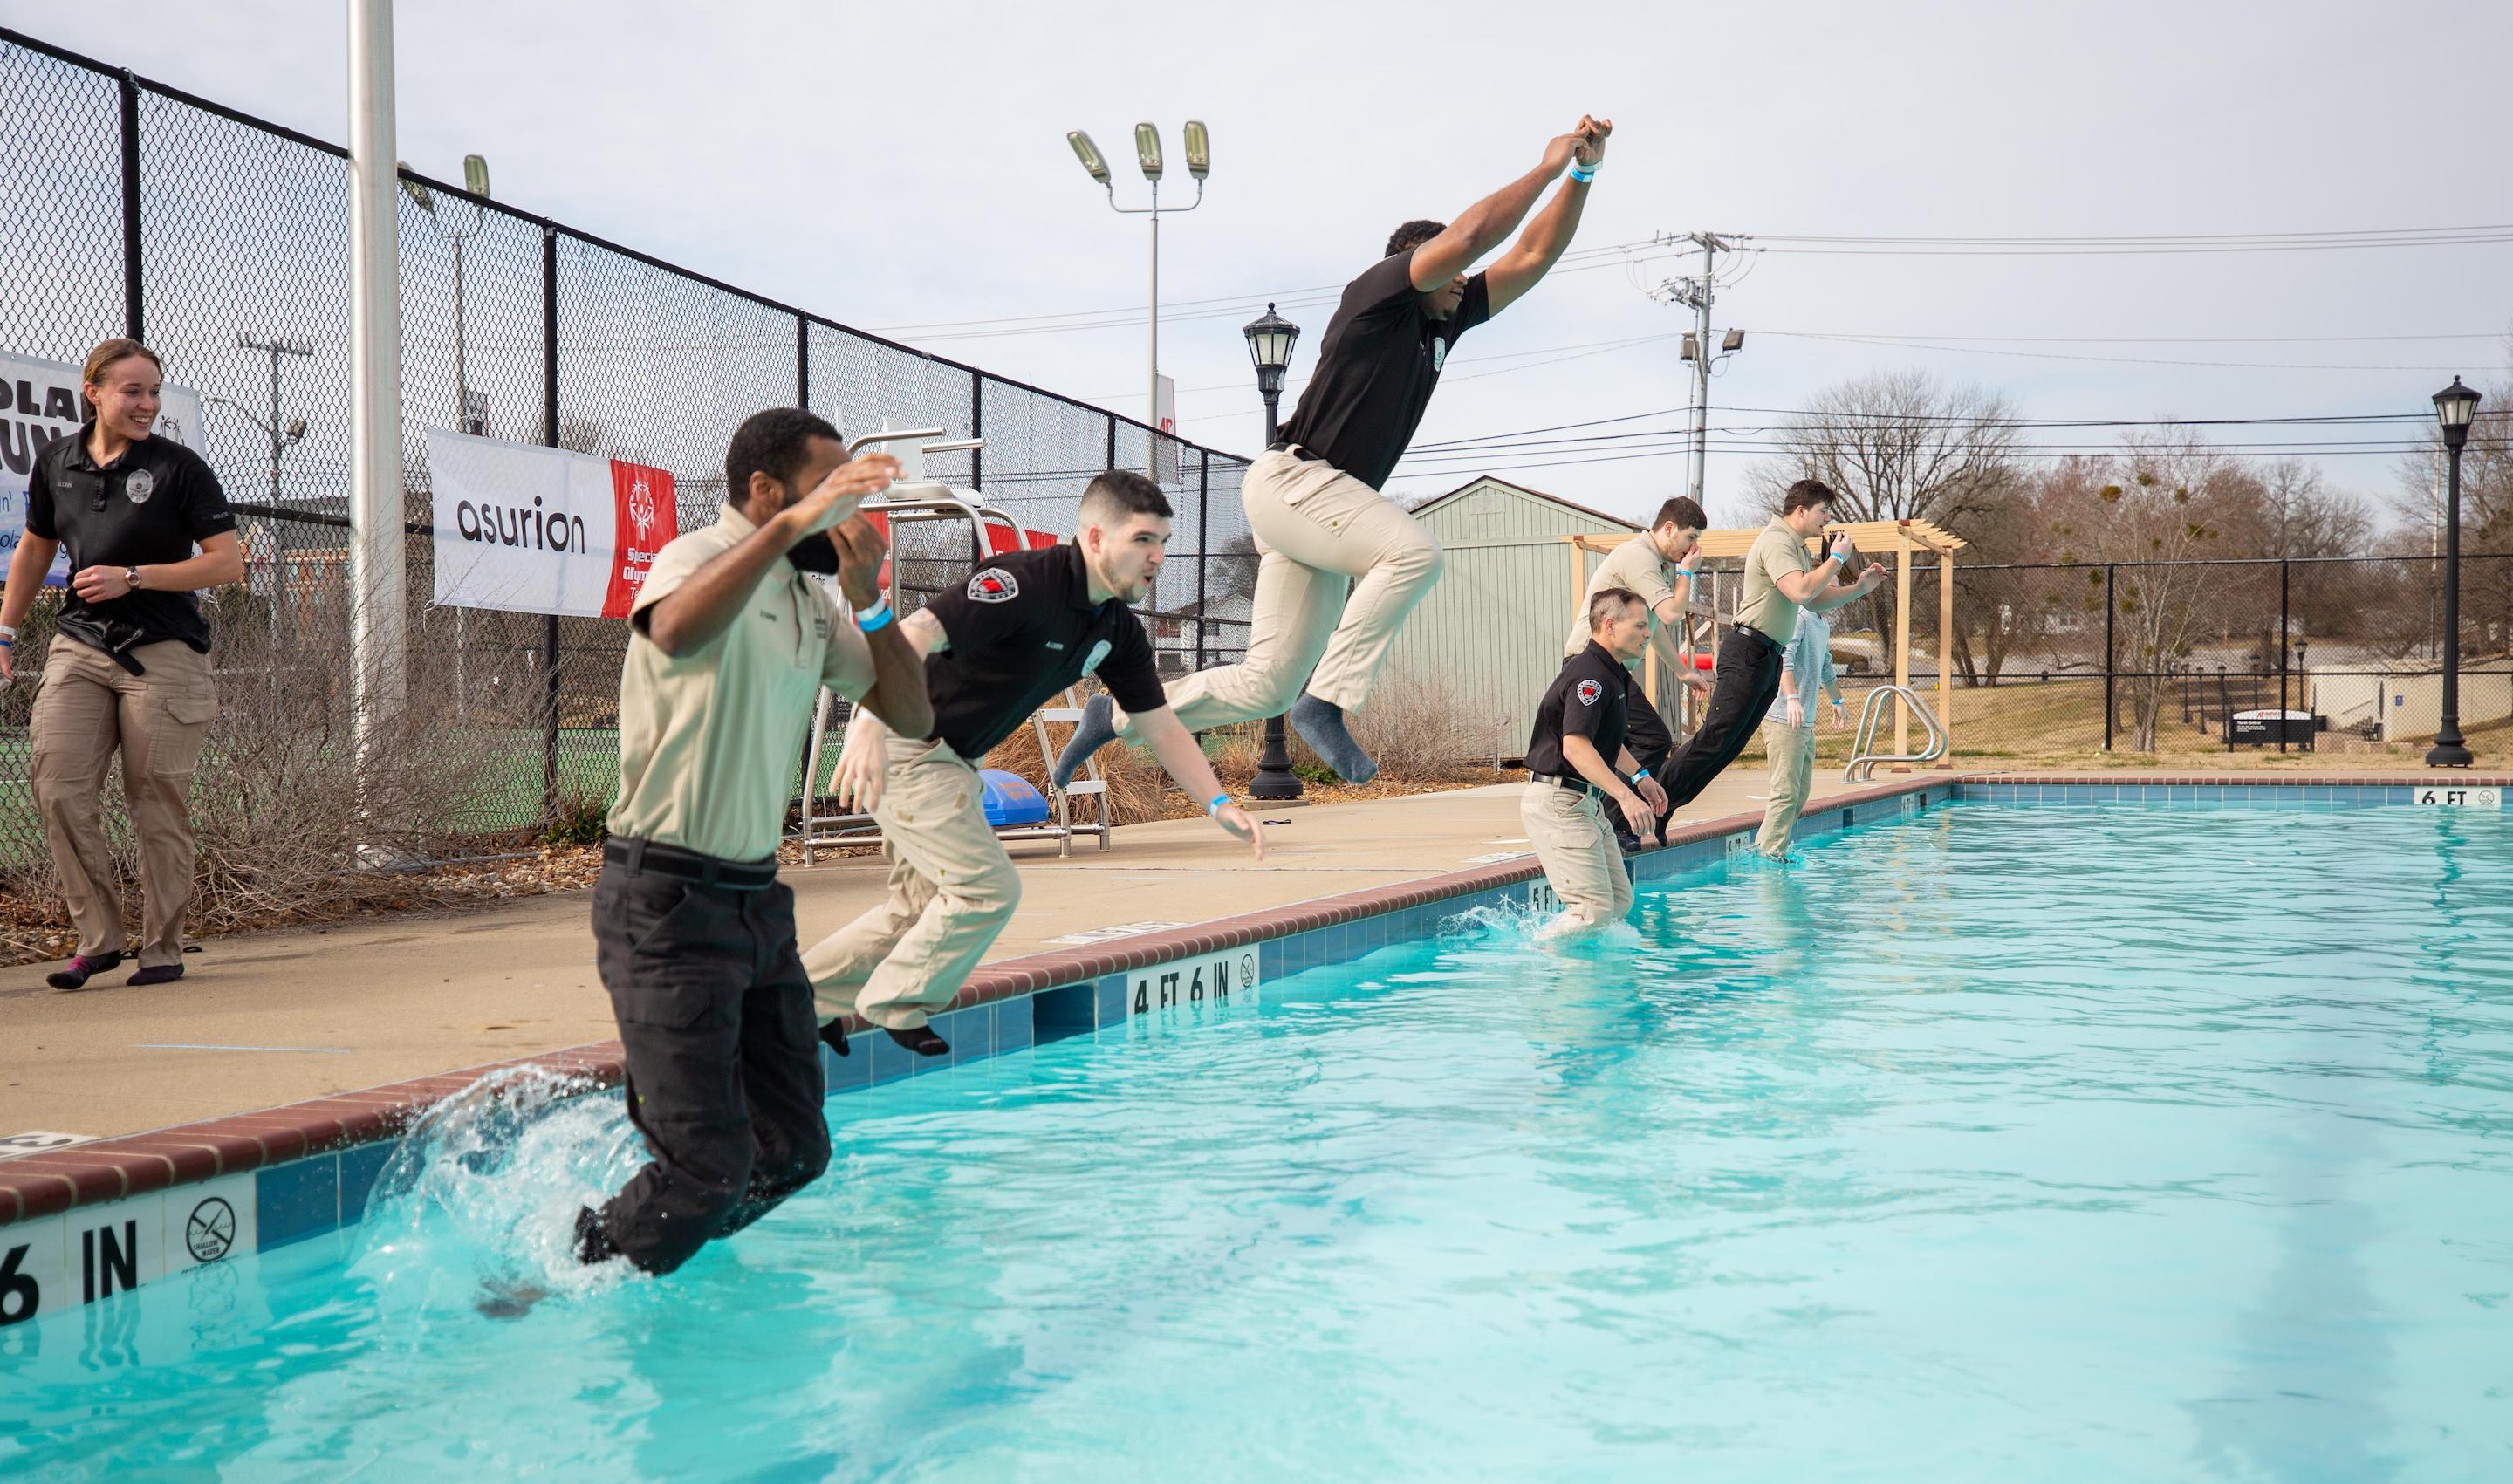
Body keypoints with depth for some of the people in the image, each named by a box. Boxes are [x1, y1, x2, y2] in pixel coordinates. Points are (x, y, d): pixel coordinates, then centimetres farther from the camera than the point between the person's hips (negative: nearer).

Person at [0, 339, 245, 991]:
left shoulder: (180, 467, -5)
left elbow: (228, 563, -8)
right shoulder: (56, 463, 9)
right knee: (58, 786, -8)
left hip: (163, 651, -4)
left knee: (158, 804, -1)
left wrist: (131, 578, -13)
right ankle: (98, 937, 5)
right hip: (80, 646, 4)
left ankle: (162, 948, 12)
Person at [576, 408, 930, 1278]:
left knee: (794, 1149, 9)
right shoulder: (701, 559, -11)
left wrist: (870, 599, 0)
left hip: (757, 898, 8)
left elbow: (912, 718, 11)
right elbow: (676, 632, -37)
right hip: (667, 902, -8)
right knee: (710, 1170, -8)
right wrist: (793, 525, -39)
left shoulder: (810, 599, 14)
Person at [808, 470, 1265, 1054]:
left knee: (919, 908, 15)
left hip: (951, 759, 9)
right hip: (900, 747, -9)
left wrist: (1219, 803, -3)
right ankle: (895, 1007, 7)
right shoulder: (1024, 583, -26)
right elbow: (911, 638, -37)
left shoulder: (1118, 630, 1)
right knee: (988, 888, -12)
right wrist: (868, 724, -51)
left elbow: (1161, 727, 9)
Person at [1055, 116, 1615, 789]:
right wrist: (1547, 167, -6)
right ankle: (1329, 701, -25)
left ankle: (1120, 713, 18)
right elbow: (1468, 236, -15)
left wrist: (1583, 173, 11)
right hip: (1290, 477, -9)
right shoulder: (1377, 292, -3)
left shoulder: (1444, 324, 18)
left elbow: (1532, 255, 19)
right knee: (1414, 552, -29)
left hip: (1321, 505, 9)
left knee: (1268, 688, 4)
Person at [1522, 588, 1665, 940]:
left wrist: (1640, 775, 30)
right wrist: (1625, 795, -36)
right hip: (1558, 801, -11)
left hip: (1585, 801, 11)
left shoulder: (1614, 674, 15)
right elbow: (1575, 746, -31)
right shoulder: (1590, 676, -19)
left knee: (1620, 901, 12)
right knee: (1594, 910, -14)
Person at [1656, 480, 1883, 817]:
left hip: (1768, 658, 10)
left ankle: (1657, 812, 8)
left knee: (1730, 745, 7)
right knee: (1714, 739, -15)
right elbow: (1800, 592, -27)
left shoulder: (1797, 548, 21)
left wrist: (1859, 588, 15)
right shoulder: (1777, 542, -13)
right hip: (1748, 653, -10)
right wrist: (1837, 558, -16)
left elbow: (1815, 601, 27)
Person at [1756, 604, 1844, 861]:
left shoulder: (1823, 625, 20)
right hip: (1784, 721, -10)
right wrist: (1792, 698, -40)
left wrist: (1837, 700, 50)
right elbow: (1783, 658, -28)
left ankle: (1764, 846, 13)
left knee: (1801, 792, 9)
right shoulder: (1797, 617, -12)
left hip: (1806, 724, 10)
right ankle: (1771, 851, -9)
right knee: (1786, 792, -12)